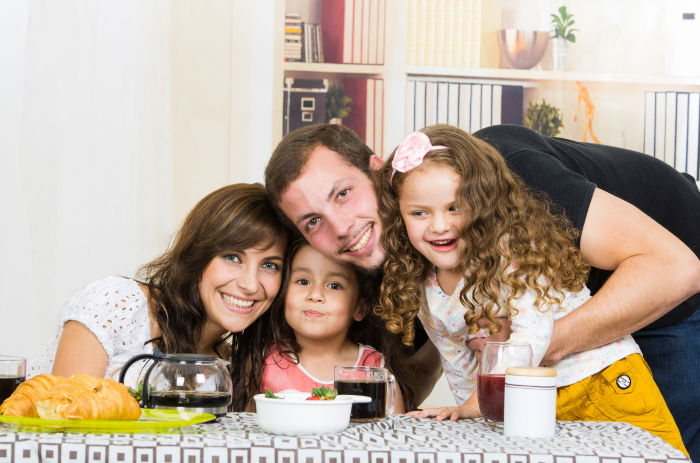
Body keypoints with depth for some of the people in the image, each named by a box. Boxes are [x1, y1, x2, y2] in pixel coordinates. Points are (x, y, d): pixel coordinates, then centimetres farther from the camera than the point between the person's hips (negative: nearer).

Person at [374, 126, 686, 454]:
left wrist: (476, 405, -28)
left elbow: (532, 336, -27)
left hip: (603, 378, -5)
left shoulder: (514, 247, -20)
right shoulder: (424, 293, -1)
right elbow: (459, 367, 10)